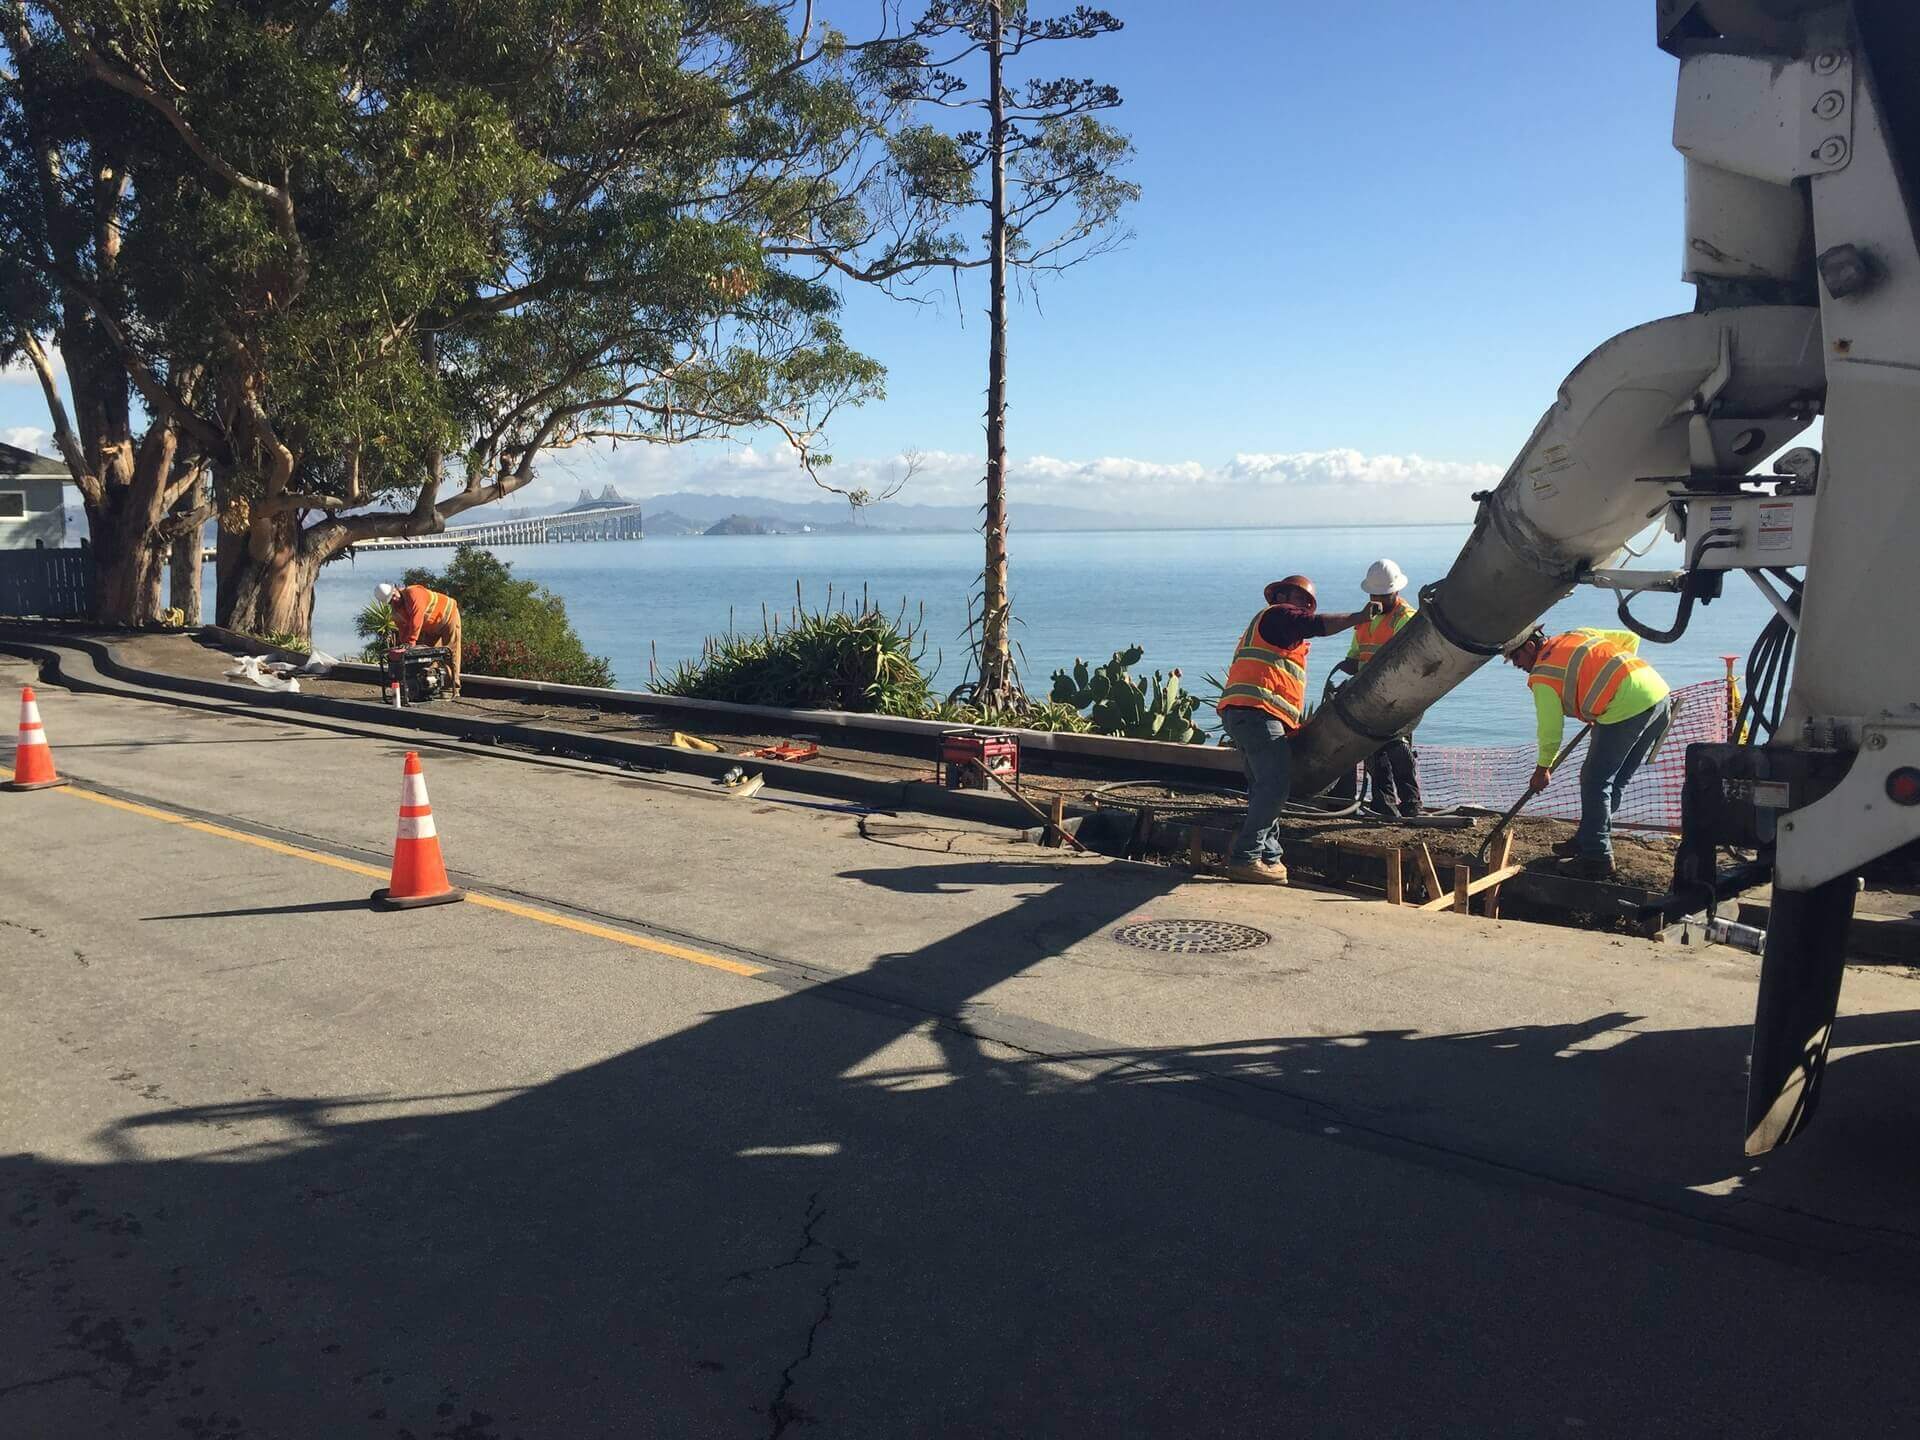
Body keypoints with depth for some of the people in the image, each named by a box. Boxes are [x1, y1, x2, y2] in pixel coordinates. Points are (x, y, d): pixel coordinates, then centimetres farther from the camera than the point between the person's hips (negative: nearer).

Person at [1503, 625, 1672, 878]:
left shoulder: (1542, 675, 1)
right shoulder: (1577, 635, 22)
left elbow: (1550, 728, 4)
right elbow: (1631, 639, 26)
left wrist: (1543, 769, 18)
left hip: (1626, 708, -9)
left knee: (1595, 782, 2)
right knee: (1617, 781, 17)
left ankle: (1597, 857, 4)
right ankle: (1588, 841, 27)